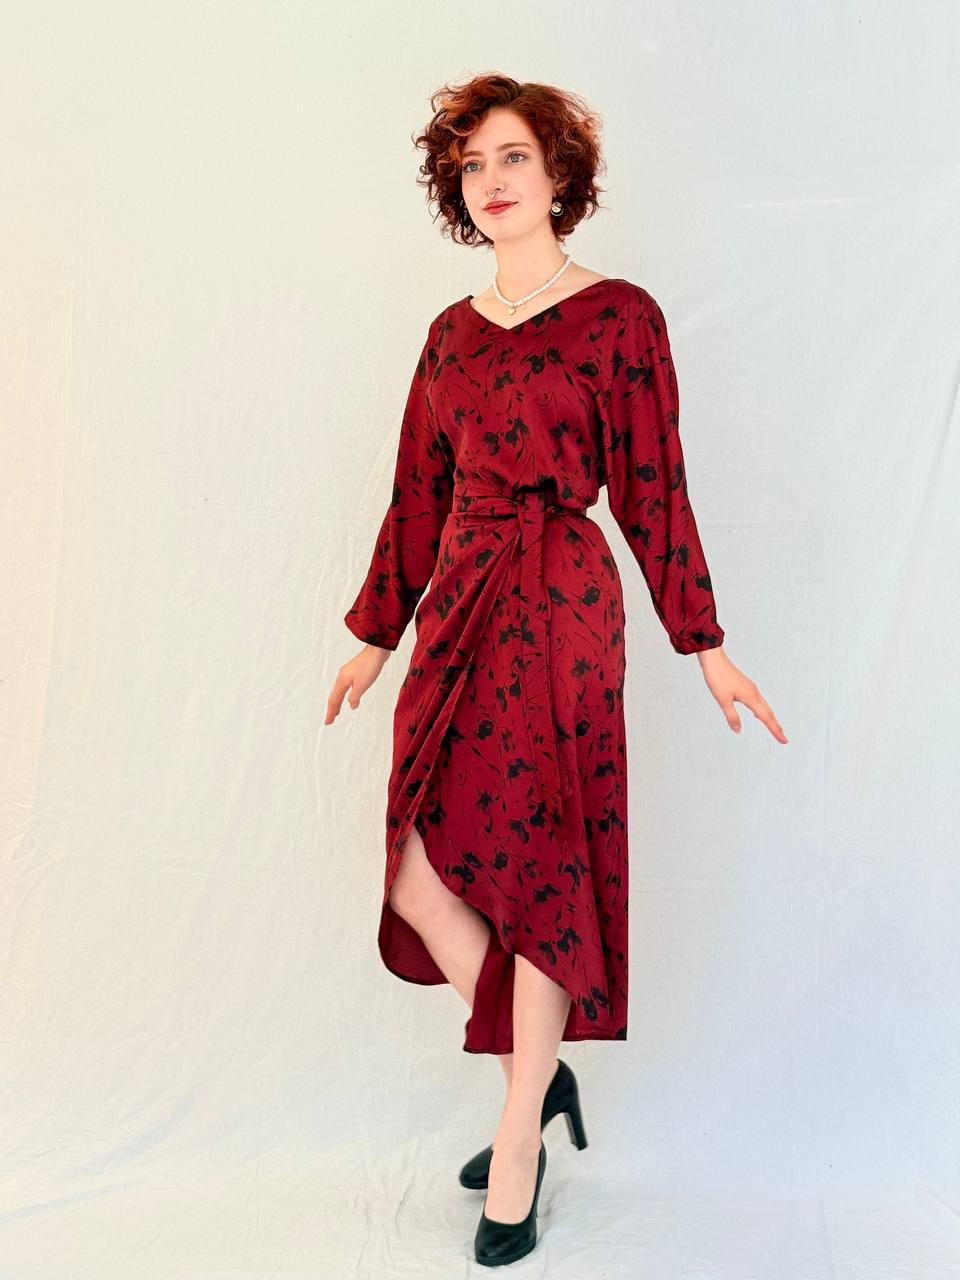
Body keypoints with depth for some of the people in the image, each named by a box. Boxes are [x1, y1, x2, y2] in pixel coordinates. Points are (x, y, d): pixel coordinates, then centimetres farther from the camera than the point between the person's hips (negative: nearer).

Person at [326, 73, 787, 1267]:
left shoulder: (619, 315, -1)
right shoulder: (451, 331, 15)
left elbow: (653, 489, -2)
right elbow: (417, 496, 16)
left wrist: (704, 642, -2)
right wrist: (375, 633, 18)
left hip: (558, 608, -6)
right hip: (457, 610, 6)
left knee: (541, 869, -1)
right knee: (421, 865, 3)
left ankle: (517, 1153, 13)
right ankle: (542, 1071, 25)